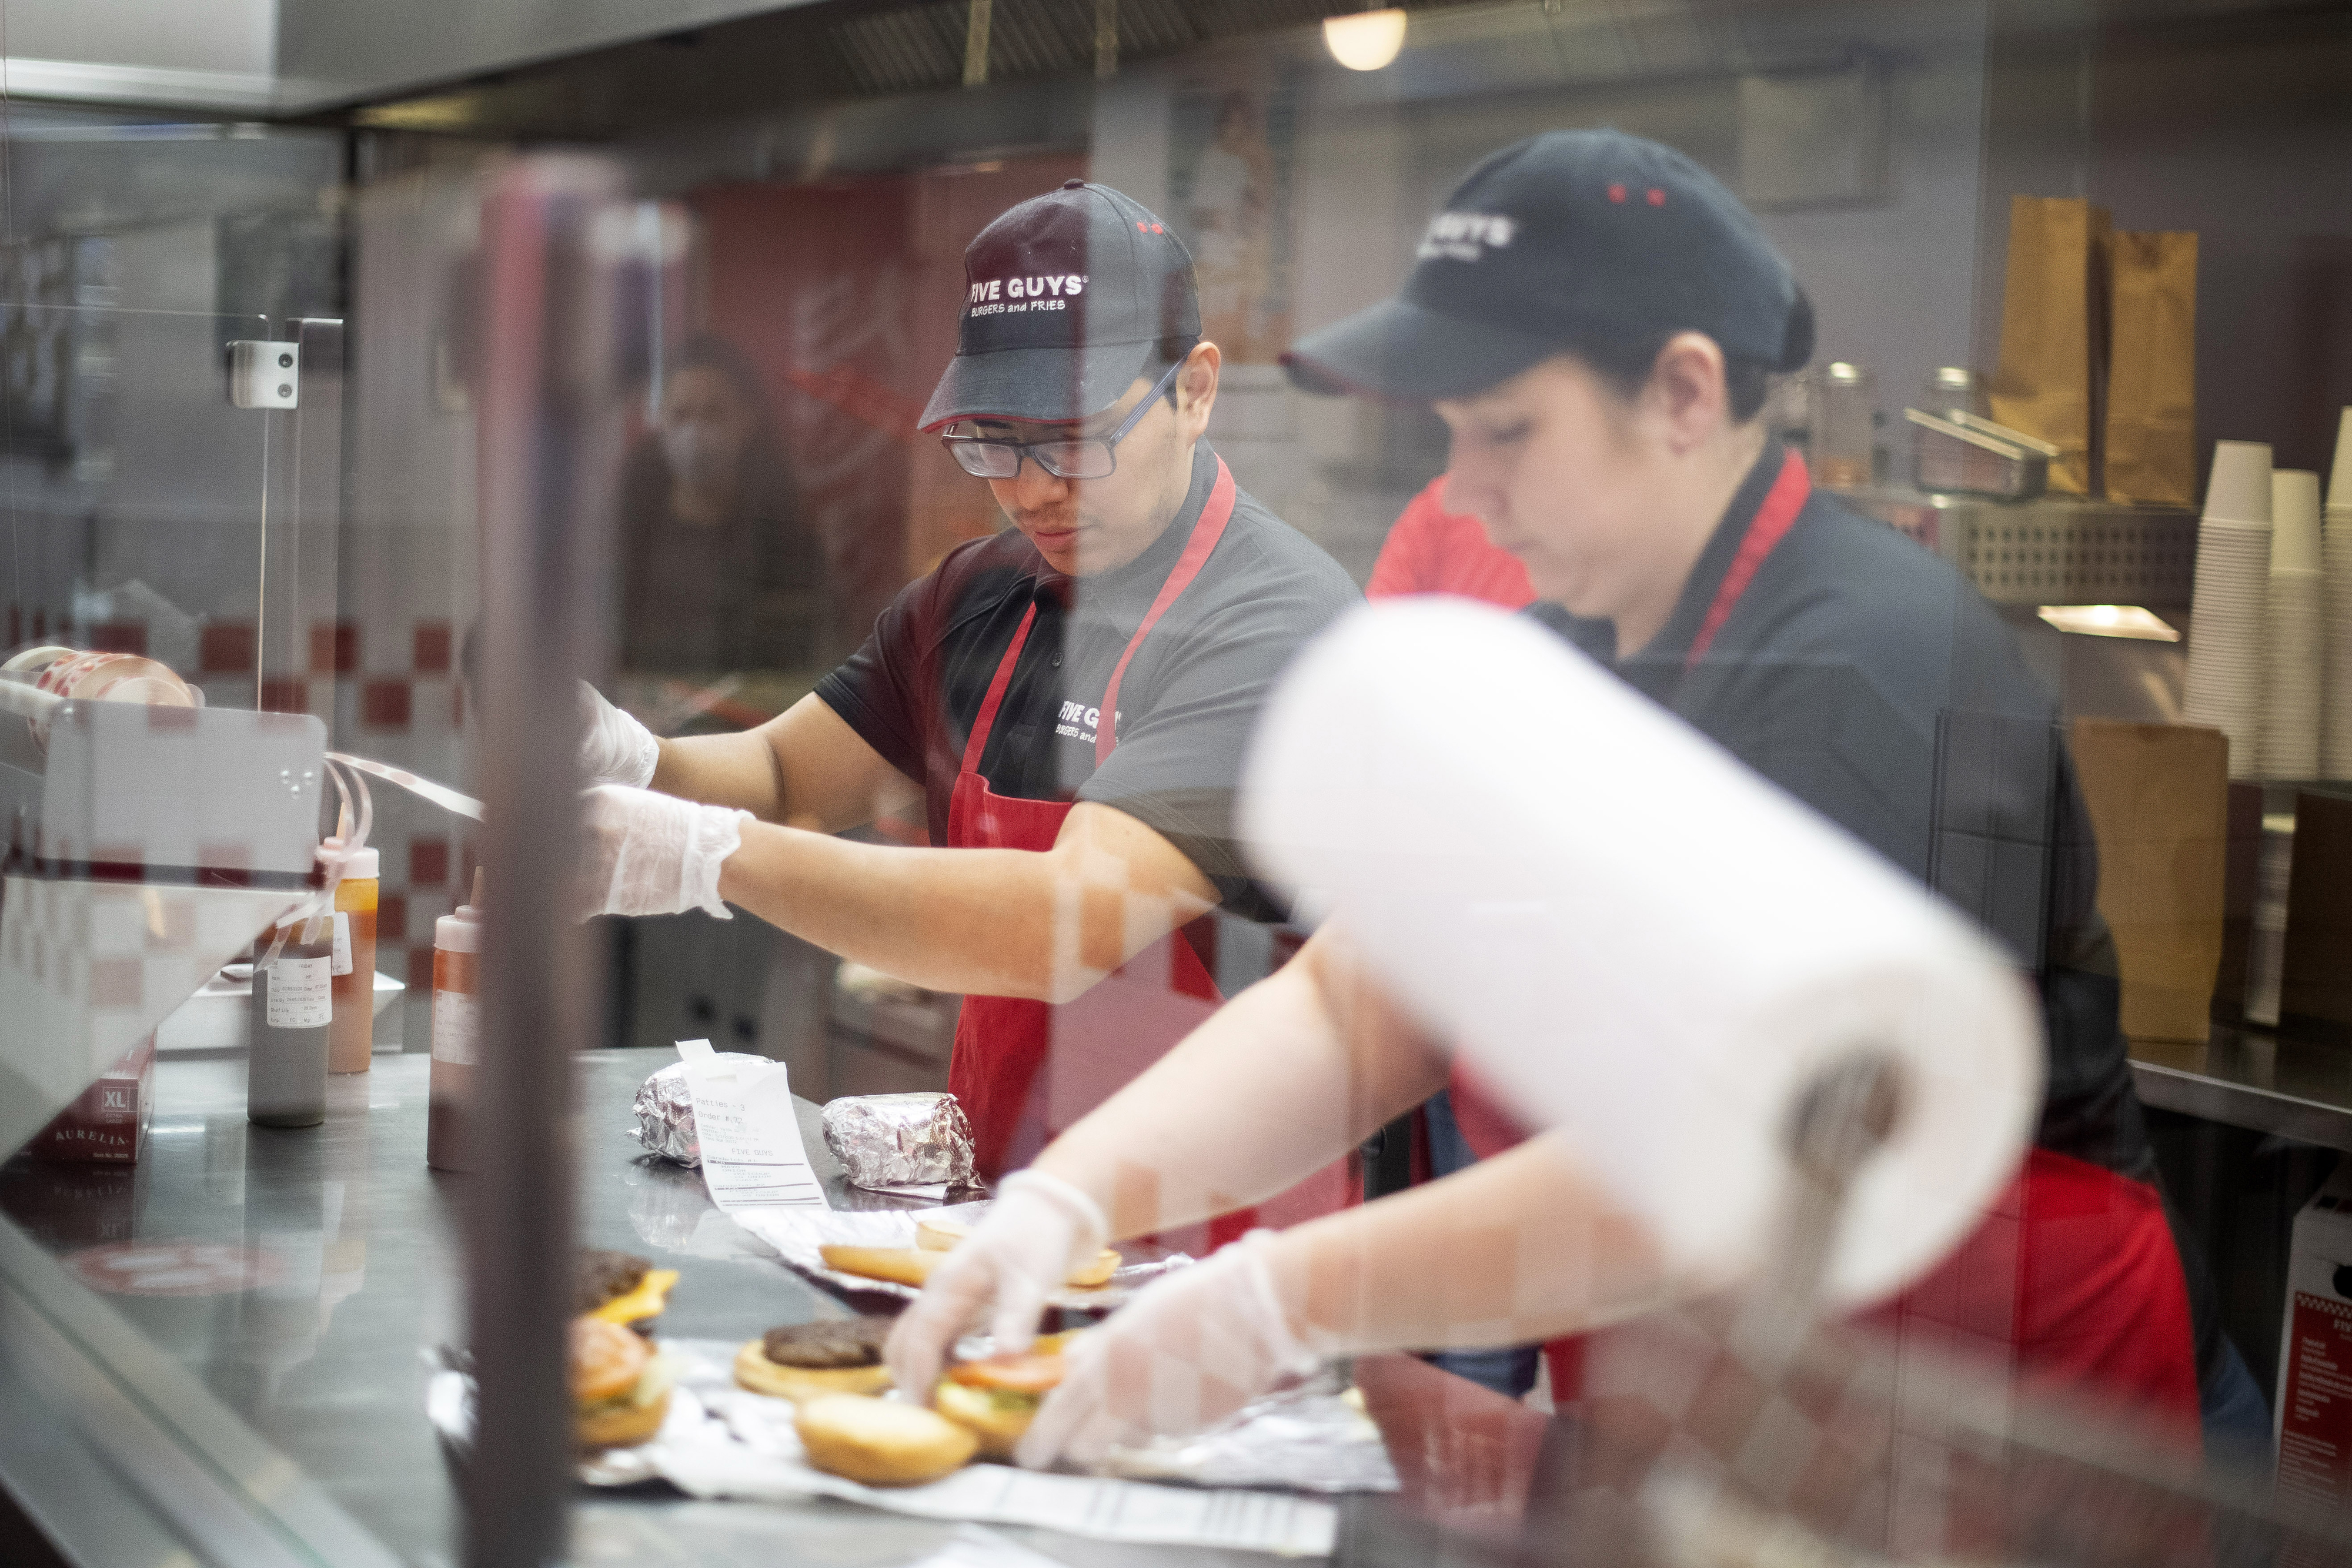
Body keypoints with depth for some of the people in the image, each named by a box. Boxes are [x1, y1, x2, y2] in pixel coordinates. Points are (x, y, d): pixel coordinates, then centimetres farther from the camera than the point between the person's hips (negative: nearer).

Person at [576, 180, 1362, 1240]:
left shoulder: (1277, 629, -15)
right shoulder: (979, 598, 11)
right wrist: (629, 764, -8)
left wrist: (718, 856, -27)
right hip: (1006, 1213, 7)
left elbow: (1072, 924, -26)